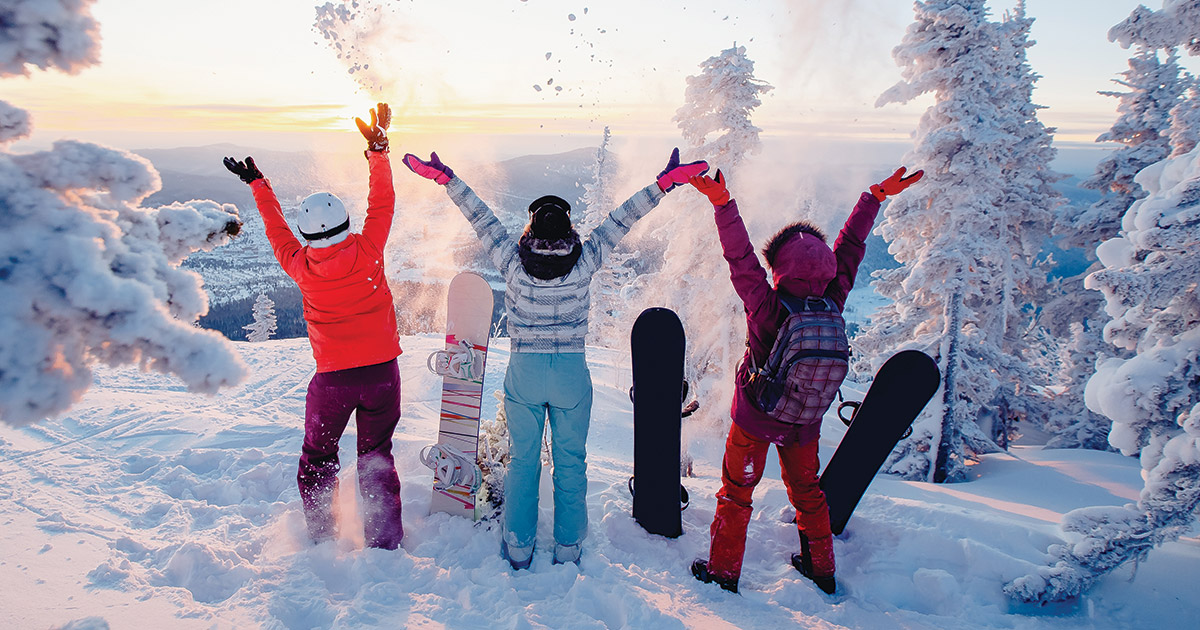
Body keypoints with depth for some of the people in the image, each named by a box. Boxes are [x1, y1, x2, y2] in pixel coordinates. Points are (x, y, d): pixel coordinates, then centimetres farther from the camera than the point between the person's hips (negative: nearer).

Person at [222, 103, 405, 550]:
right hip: (382, 370, 1)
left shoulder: (301, 266, -10)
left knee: (317, 458, 21)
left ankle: (321, 534, 29)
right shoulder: (367, 251, -14)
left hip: (333, 378, -1)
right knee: (376, 457, 15)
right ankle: (386, 540, 19)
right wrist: (378, 147, 10)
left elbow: (277, 231, 10)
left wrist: (258, 185, 23)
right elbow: (382, 204, 1)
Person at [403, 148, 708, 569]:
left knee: (522, 461, 15)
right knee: (570, 463, 13)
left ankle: (518, 549, 26)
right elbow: (620, 220, -7)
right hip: (572, 373, 0)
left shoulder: (512, 263, -10)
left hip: (524, 371, 1)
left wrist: (444, 177, 7)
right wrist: (664, 183, -1)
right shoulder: (585, 263, -11)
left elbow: (481, 218, -3)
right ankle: (568, 550, 24)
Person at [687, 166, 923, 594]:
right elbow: (849, 248, -6)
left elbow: (741, 258, -27)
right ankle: (821, 571, 39)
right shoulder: (832, 306, -16)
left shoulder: (767, 310, -28)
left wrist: (723, 204, -26)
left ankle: (723, 571, 25)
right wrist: (877, 196, 7)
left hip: (755, 420, -4)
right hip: (806, 423, 4)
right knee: (807, 492, 24)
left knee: (736, 494, 13)